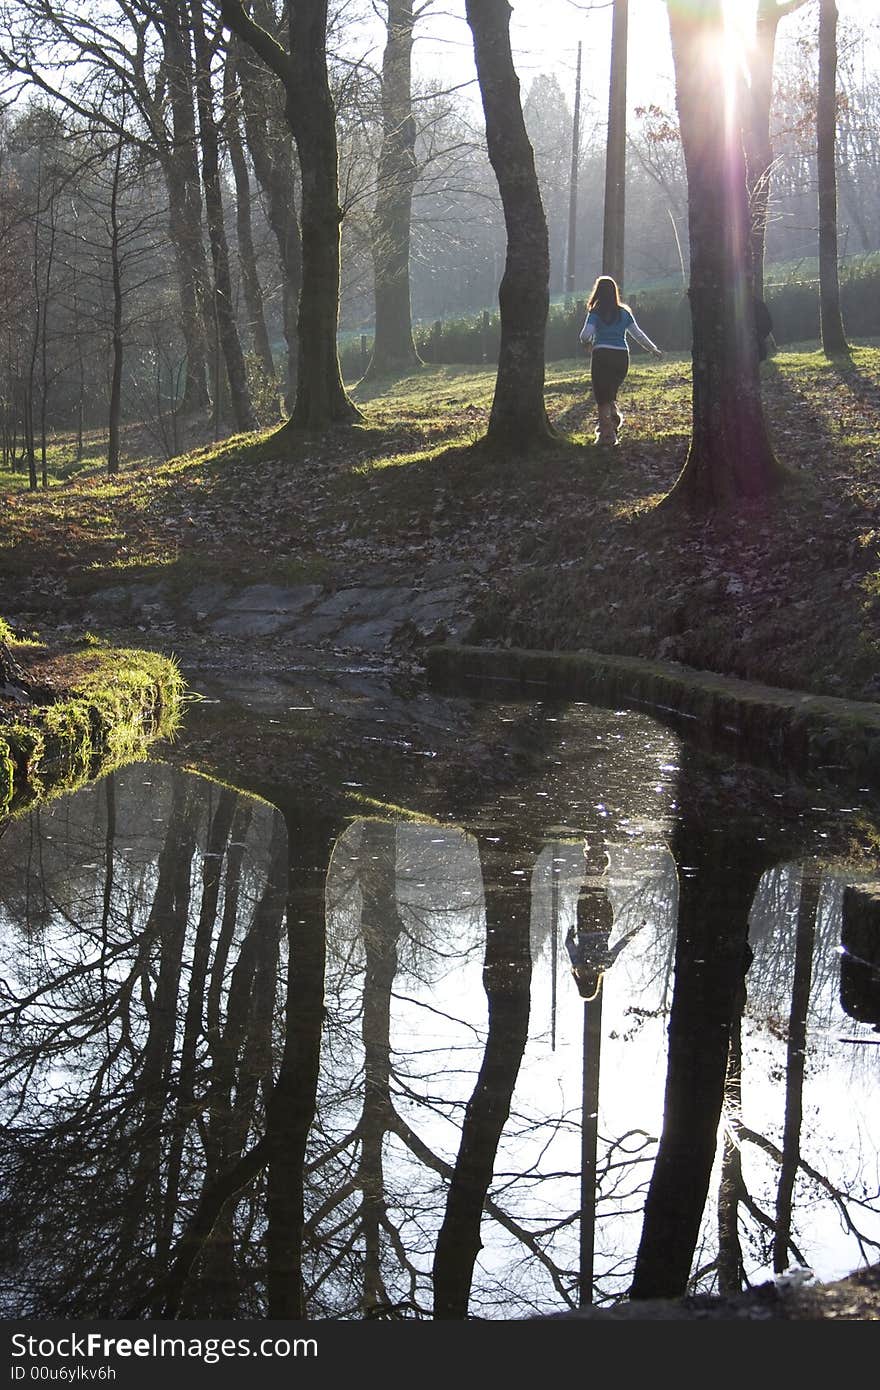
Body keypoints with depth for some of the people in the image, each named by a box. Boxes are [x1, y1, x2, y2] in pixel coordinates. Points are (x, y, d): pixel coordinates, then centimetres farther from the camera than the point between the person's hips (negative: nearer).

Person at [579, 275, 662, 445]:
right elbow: (638, 334, 12)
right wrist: (654, 349, 24)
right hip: (622, 357, 4)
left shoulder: (595, 313, -6)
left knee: (602, 397, 3)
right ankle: (615, 417, -6)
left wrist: (588, 344, 9)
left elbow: (585, 335, -15)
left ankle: (606, 433, -2)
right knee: (611, 394, 20)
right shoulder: (624, 313, 6)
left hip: (602, 356, -4)